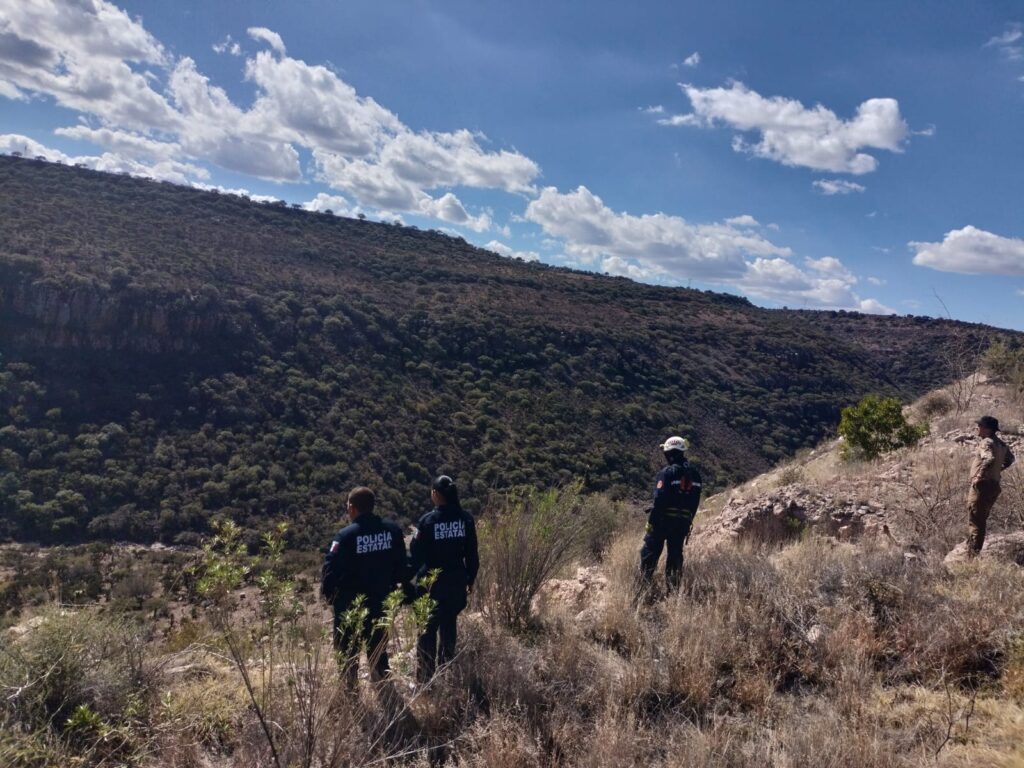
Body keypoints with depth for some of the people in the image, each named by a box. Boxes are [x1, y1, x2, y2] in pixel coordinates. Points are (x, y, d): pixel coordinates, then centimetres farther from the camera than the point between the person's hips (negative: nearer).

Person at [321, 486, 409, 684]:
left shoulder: (346, 535, -17)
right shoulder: (392, 530, -3)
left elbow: (331, 567, -16)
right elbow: (402, 564, 4)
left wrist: (327, 593, 0)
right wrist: (399, 585, 16)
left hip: (349, 603, -4)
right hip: (380, 600, 4)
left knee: (347, 651, 10)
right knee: (378, 649, 18)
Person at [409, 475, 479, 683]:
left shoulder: (428, 520, -12)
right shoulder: (466, 519, -2)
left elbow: (416, 554, -8)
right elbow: (472, 554, 4)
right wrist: (470, 579, 14)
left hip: (431, 583, -4)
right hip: (457, 582, 4)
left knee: (427, 629, 6)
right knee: (448, 626, 16)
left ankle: (425, 679, 6)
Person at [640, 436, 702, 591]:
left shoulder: (667, 473, -12)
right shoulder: (694, 474, 8)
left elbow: (659, 500, -17)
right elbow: (695, 502, 10)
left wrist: (651, 521, -13)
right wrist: (688, 521, 17)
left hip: (664, 519, -5)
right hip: (683, 522, 6)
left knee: (650, 552, 6)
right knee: (676, 554, 12)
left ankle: (643, 583, 6)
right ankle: (674, 588, 12)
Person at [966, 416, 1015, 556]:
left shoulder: (987, 442, -16)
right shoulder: (1001, 444, 13)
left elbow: (990, 459, -33)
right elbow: (1010, 459, 30)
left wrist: (979, 476, -26)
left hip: (982, 485, -9)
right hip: (994, 485, 9)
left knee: (975, 522, -6)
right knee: (981, 520, 19)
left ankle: (973, 554, -6)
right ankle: (974, 550, 28)